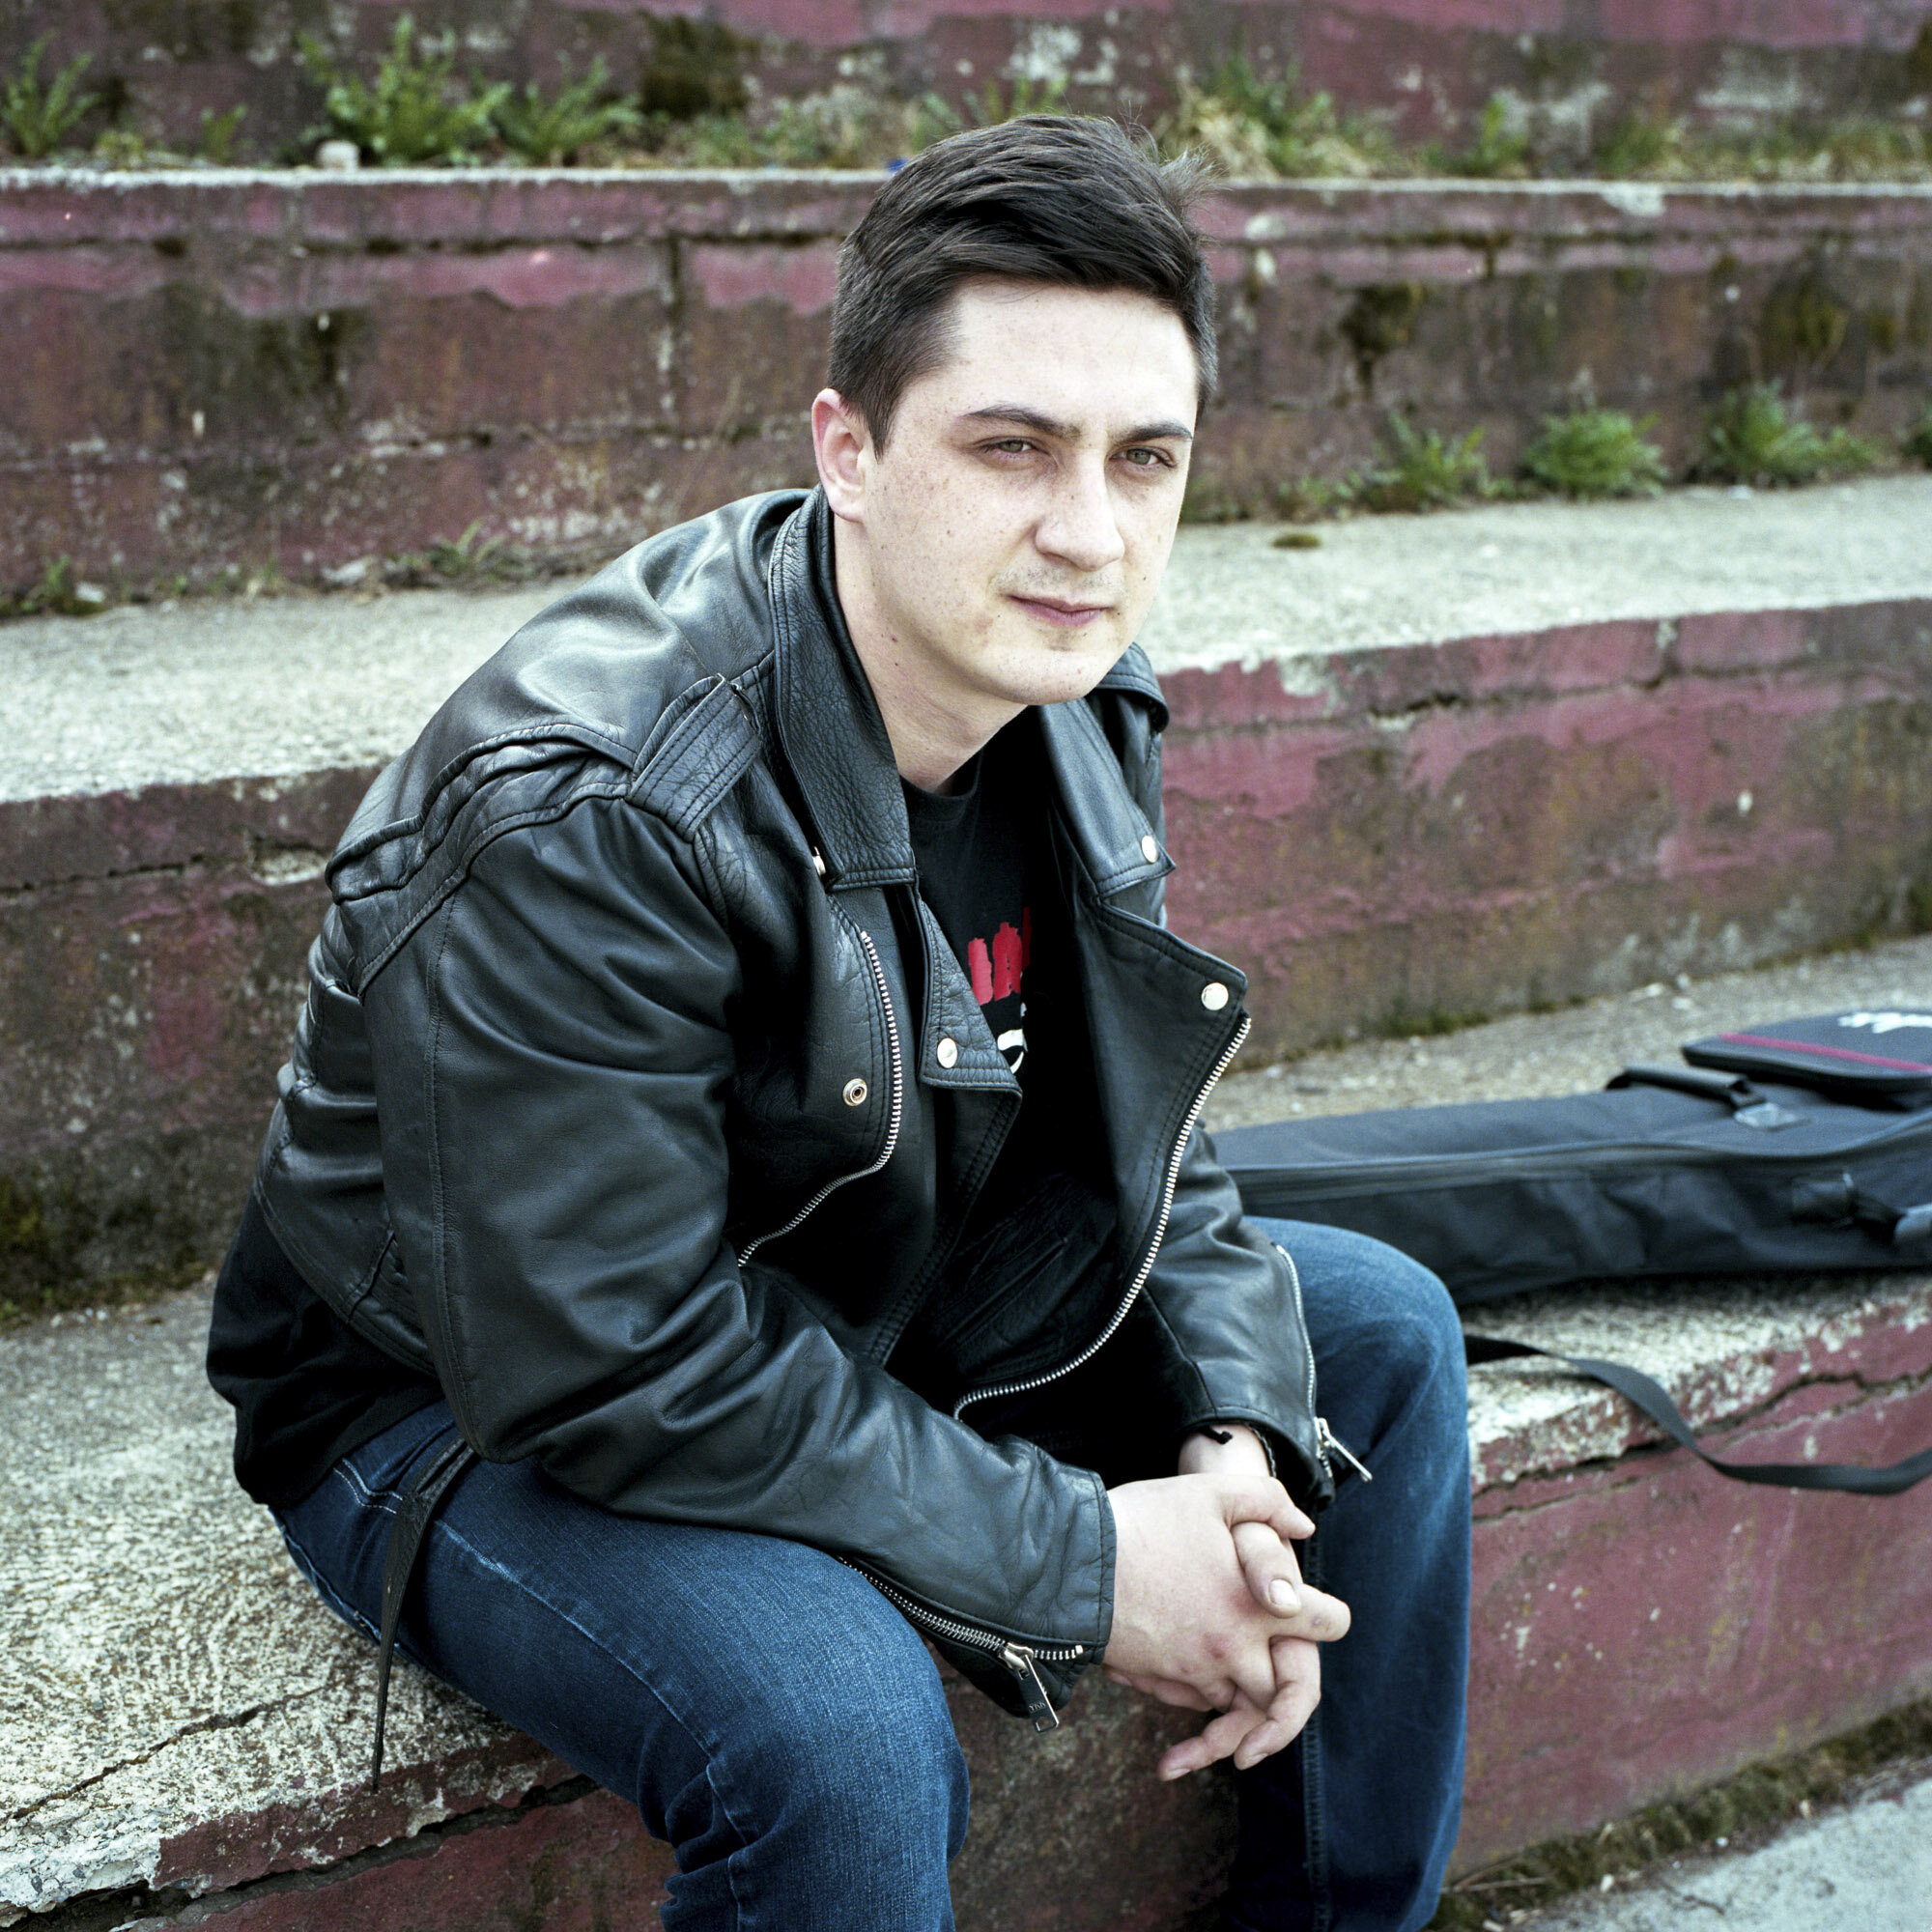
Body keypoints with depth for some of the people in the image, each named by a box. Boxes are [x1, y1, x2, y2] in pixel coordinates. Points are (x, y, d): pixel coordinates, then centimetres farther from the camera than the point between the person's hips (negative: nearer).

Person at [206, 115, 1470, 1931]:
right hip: (472, 1408, -7)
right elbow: (610, 1372, -31)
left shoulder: (1069, 696, -6)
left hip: (860, 1300, 8)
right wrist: (1078, 1567, -25)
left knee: (1377, 1330, 5)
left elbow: (1123, 1129, 3)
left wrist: (1237, 1441, -14)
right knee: (842, 1731, -35)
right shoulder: (577, 811, -32)